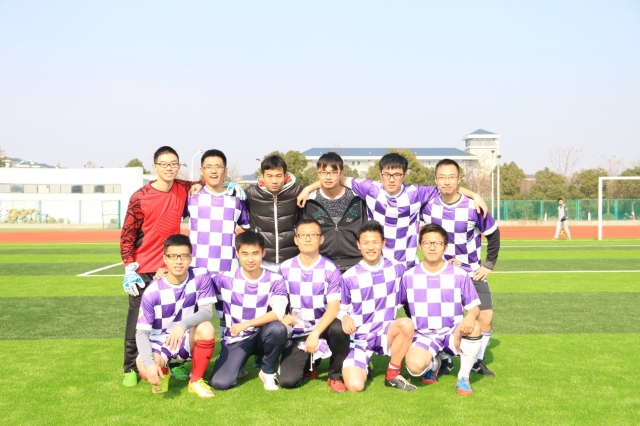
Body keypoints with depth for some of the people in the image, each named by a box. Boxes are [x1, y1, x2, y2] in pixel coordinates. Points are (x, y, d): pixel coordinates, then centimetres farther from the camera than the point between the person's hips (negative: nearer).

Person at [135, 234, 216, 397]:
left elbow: (206, 311, -19)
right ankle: (162, 373, 9)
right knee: (145, 370, -33)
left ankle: (196, 381, -8)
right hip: (159, 342, -1)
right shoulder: (153, 292, -18)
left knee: (206, 328, -33)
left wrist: (182, 325, -38)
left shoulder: (201, 276, -14)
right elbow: (142, 332, -17)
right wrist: (149, 363, -34)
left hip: (187, 341, 1)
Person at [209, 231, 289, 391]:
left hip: (263, 336, 0)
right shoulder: (226, 279, -5)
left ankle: (268, 371, -7)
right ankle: (238, 362, 16)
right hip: (236, 339, 0)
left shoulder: (275, 280, -9)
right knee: (220, 383, -20)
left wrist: (246, 325, -29)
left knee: (278, 329, -35)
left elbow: (278, 312, -21)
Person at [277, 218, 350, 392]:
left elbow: (334, 307, -18)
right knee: (287, 381, -15)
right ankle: (310, 362, 22)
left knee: (339, 328, -37)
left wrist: (315, 333, -30)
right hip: (297, 331, 1)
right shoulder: (285, 269, -2)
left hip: (323, 325, -1)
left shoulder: (330, 269, -10)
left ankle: (334, 376, -9)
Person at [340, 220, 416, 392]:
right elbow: (340, 309, 1)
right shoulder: (349, 277, -7)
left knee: (407, 324, -33)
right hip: (359, 338, -1)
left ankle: (393, 375, -10)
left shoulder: (396, 268, -1)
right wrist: (345, 317, -22)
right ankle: (362, 365, 16)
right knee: (355, 386, -23)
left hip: (385, 334, 2)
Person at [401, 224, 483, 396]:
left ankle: (463, 378, -10)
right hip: (424, 336, 0)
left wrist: (471, 317, -26)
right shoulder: (409, 276, -1)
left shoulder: (459, 275, -4)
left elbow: (474, 306, -2)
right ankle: (433, 364, 11)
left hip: (453, 333, 0)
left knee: (473, 327, -34)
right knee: (415, 366, -32)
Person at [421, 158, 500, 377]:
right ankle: (445, 360, 16)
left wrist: (489, 264, -2)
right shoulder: (428, 205, -12)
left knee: (485, 317, -9)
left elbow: (493, 234, -2)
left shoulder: (473, 207, -17)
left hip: (473, 272, -1)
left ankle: (478, 360, 13)